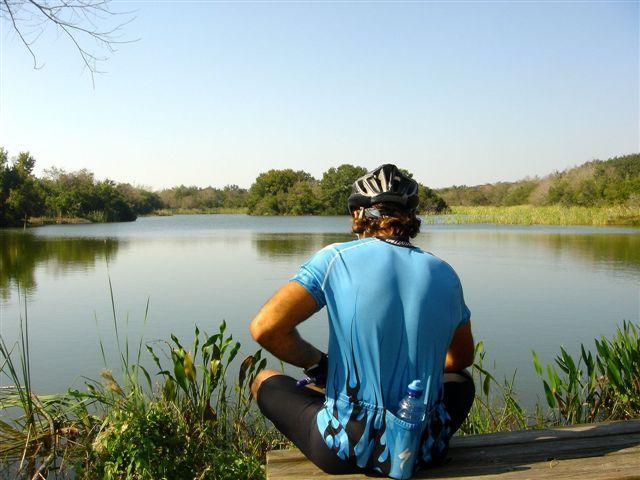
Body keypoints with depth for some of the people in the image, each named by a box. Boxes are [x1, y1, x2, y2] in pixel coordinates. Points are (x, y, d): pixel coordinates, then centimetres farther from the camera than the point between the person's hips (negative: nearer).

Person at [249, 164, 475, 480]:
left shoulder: (337, 258, -10)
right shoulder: (445, 274, 2)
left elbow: (264, 328, -18)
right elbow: (463, 357, 16)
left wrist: (318, 364, 0)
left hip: (346, 449, -3)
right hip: (426, 450, 4)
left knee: (264, 382, 24)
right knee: (461, 380, 37)